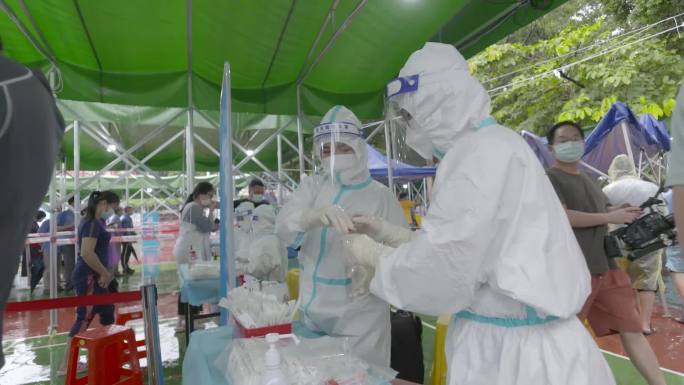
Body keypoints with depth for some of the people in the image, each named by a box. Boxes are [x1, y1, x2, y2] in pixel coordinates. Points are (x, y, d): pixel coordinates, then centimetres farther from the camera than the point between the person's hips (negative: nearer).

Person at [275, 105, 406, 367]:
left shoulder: (381, 196, -7)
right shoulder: (313, 186, 0)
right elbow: (283, 226, -17)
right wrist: (316, 215, -38)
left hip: (359, 318, -3)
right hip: (312, 312, 4)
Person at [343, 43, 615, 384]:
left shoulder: (483, 151, -20)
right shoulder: (488, 147, 12)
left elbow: (441, 276, -24)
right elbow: (457, 247, 16)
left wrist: (374, 255, -8)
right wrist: (389, 234, 11)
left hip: (513, 352, -9)